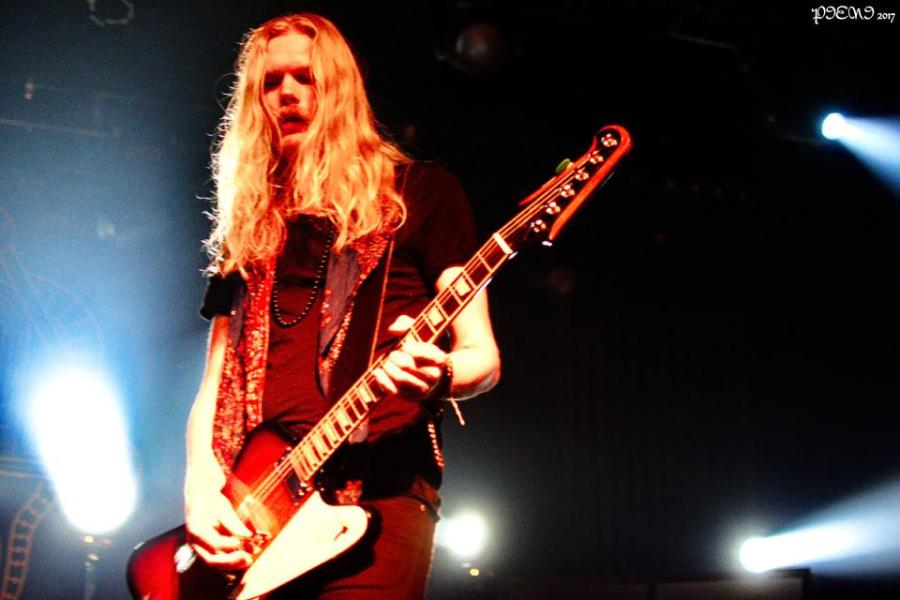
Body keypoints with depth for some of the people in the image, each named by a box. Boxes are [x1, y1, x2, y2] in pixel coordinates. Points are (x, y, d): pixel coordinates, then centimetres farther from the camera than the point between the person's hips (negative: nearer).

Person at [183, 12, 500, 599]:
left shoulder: (420, 191, 7)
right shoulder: (248, 226, 19)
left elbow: (482, 356, 2)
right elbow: (216, 382, 16)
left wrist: (437, 374, -20)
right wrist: (202, 486, -2)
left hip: (377, 489, -4)